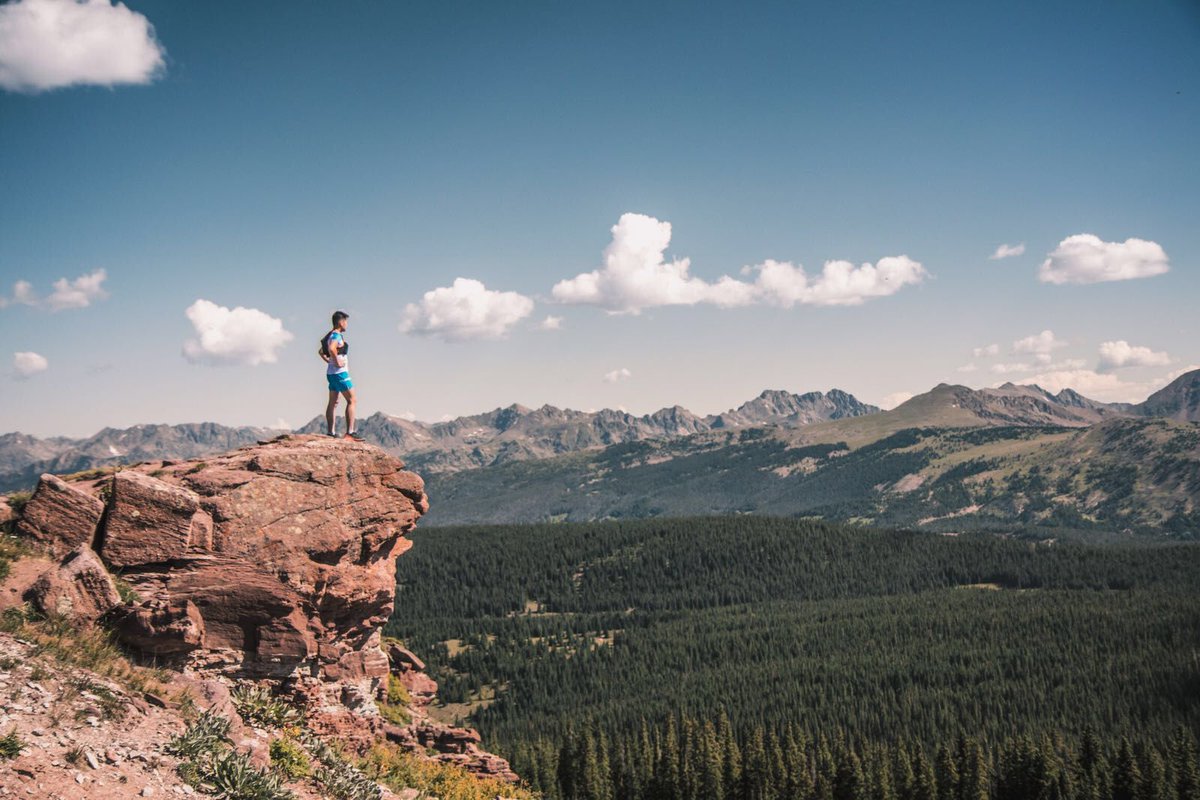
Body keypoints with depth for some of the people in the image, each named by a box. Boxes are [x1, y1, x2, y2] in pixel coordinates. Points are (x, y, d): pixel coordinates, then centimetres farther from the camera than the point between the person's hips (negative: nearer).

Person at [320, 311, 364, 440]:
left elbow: (321, 351, 28)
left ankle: (331, 432, 11)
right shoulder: (337, 336, -15)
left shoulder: (331, 335, 15)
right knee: (351, 400, -7)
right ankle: (350, 432, -11)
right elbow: (331, 348, -36)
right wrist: (337, 362, -24)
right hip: (340, 372, -10)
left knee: (333, 403, 10)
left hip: (331, 373, 10)